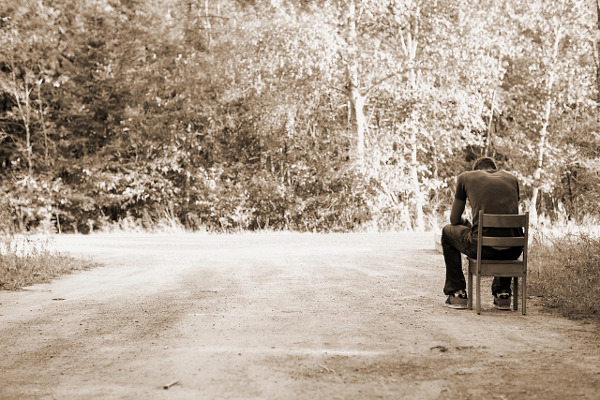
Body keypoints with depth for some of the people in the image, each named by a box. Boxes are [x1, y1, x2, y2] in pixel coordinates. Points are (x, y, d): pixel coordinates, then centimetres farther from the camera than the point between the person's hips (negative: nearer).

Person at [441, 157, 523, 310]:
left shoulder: (465, 177, 12)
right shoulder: (511, 178, 20)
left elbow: (454, 219, 16)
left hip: (482, 248, -3)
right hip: (513, 251, 3)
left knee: (448, 232, 29)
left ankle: (457, 293, 26)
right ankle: (502, 293, 33)